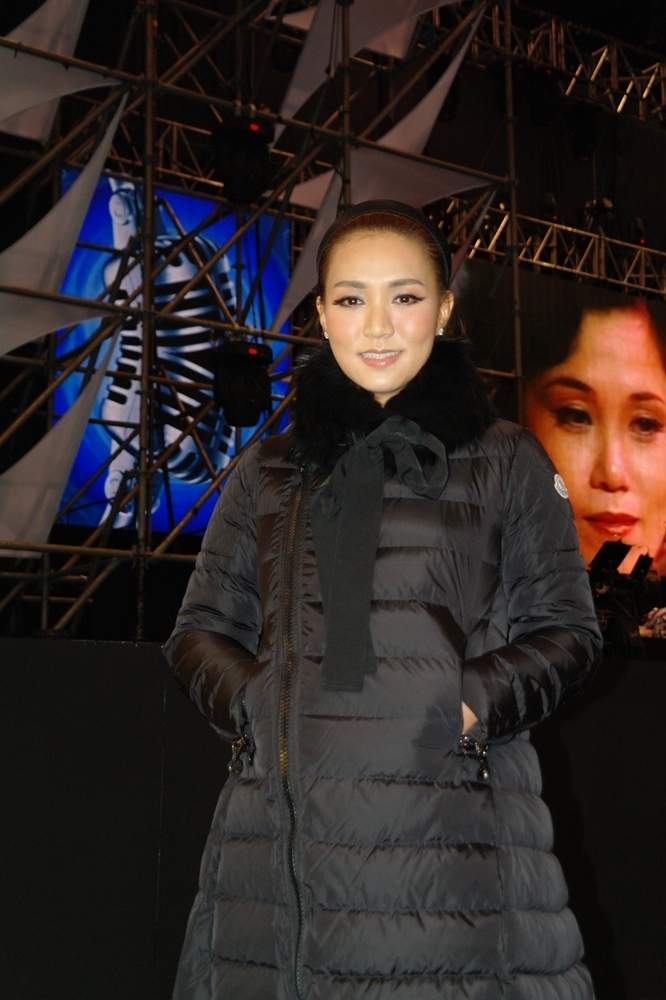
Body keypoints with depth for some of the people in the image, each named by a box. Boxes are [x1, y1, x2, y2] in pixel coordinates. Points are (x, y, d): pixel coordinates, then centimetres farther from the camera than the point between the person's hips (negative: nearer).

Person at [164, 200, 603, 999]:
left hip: (452, 829, -2)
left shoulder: (506, 463, 8)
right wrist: (254, 705, -2)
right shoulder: (268, 471, 14)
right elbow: (201, 629, 17)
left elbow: (565, 631, 7)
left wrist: (470, 709, -9)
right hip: (282, 824, 2)